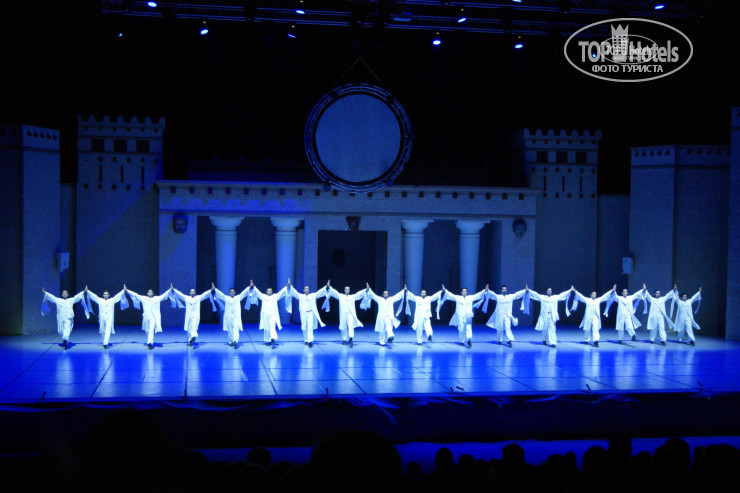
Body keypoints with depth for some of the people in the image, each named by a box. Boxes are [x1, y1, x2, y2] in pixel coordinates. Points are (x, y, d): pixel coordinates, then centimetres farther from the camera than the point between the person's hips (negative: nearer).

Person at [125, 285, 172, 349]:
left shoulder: (157, 298, 9)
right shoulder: (143, 298, 10)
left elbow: (164, 295, 8)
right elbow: (135, 295, 10)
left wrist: (170, 290, 0)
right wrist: (127, 290, 9)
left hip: (153, 317, -2)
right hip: (146, 317, 2)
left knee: (151, 330, -16)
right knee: (147, 331, 8)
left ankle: (150, 343, -24)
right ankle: (150, 343, 24)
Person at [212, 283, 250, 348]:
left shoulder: (238, 297, 10)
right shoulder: (226, 298, 12)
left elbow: (244, 293, 7)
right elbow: (220, 294, 10)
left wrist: (249, 287, -1)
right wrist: (214, 288, 3)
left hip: (236, 316, -2)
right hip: (228, 316, 2)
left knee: (236, 329, -14)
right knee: (230, 330, 4)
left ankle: (235, 341, -24)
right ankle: (231, 341, 15)